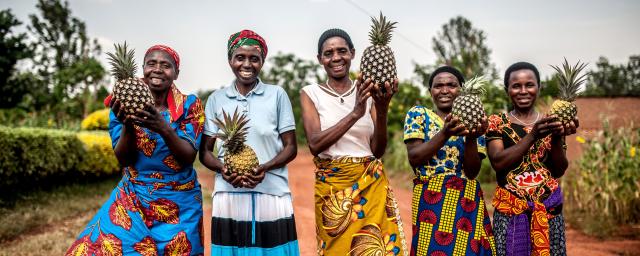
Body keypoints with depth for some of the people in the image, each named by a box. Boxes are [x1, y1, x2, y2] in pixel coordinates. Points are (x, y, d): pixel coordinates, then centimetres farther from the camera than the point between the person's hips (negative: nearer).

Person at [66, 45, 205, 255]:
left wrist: (164, 128, -31)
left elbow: (189, 157, -14)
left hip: (179, 206, -1)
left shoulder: (190, 105, -6)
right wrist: (127, 126, -26)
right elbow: (123, 159, -7)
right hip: (131, 201, 1)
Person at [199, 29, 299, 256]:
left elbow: (291, 147, 4)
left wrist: (265, 167, -14)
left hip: (272, 195, -1)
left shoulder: (277, 95, 3)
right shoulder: (216, 99, 8)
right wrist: (222, 168, -11)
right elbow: (204, 151, 9)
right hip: (229, 196, 1)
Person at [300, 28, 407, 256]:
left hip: (371, 185, 2)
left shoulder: (367, 92, 5)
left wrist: (382, 110, -16)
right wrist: (355, 113, -23)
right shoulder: (311, 93, 0)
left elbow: (378, 150, 0)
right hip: (331, 188, -1)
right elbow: (315, 144, -14)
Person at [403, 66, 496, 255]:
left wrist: (471, 137, -19)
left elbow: (472, 172, -2)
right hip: (430, 200, -2)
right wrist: (445, 133, -19)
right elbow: (414, 158, -8)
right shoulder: (418, 114, 5)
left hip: (467, 201, 2)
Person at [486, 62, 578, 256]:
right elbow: (497, 162, -15)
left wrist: (557, 138, -16)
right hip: (510, 210, -2)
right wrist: (533, 135, -21)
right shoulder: (497, 122, -1)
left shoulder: (551, 123, 6)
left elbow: (559, 171, 1)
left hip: (549, 209, 2)